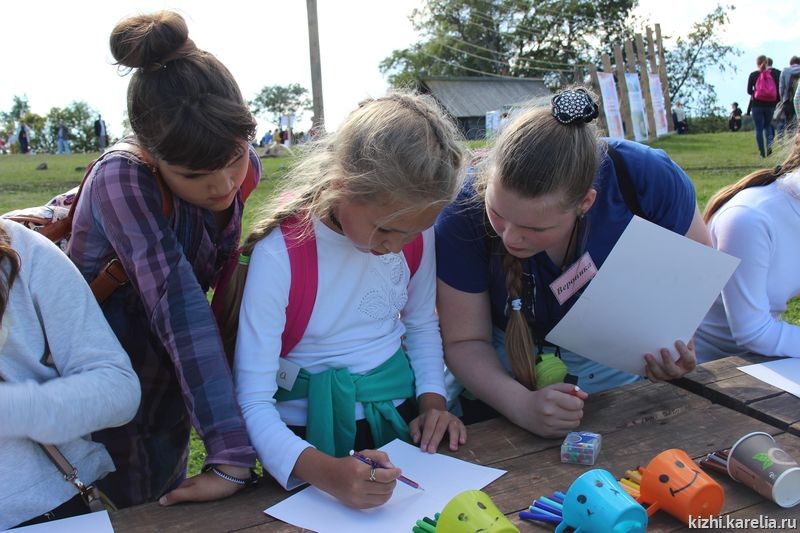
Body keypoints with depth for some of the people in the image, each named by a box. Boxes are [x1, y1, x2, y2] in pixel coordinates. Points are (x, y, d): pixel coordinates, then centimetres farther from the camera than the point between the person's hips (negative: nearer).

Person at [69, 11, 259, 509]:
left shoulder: (244, 168, -13)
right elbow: (176, 301, -38)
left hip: (170, 379, 5)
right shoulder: (121, 179, -28)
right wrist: (232, 453, -42)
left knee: (168, 503, 19)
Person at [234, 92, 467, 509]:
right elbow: (253, 401, -22)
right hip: (312, 434, -2)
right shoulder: (281, 253, -21)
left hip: (402, 415, 3)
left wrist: (433, 400, -4)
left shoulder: (414, 230, -6)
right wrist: (324, 471, -37)